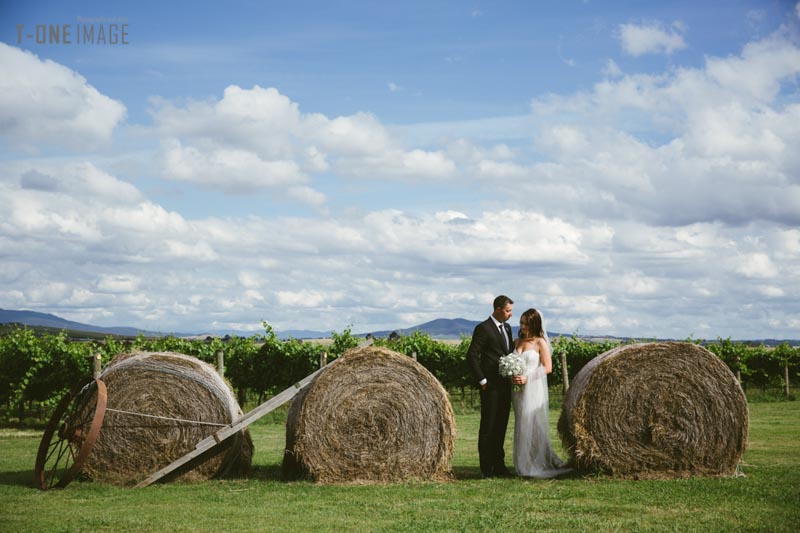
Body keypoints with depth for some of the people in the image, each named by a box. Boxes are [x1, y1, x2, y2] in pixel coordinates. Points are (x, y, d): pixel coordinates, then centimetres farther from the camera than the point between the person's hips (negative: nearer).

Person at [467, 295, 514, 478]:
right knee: (488, 427, -3)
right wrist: (482, 381, -14)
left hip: (505, 385, 8)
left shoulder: (507, 328, 14)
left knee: (501, 427, 11)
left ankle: (499, 466, 18)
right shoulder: (483, 329, -11)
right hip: (491, 386, -8)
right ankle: (486, 469, 0)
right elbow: (471, 355, -14)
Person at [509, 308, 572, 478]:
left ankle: (538, 465, 0)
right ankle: (523, 465, 10)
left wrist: (527, 377, -16)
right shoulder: (517, 342, 12)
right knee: (521, 426, 6)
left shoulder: (540, 342, -5)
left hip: (534, 389, -5)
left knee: (533, 425, -6)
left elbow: (548, 367, -9)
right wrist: (511, 376, -3)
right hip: (518, 390, 5)